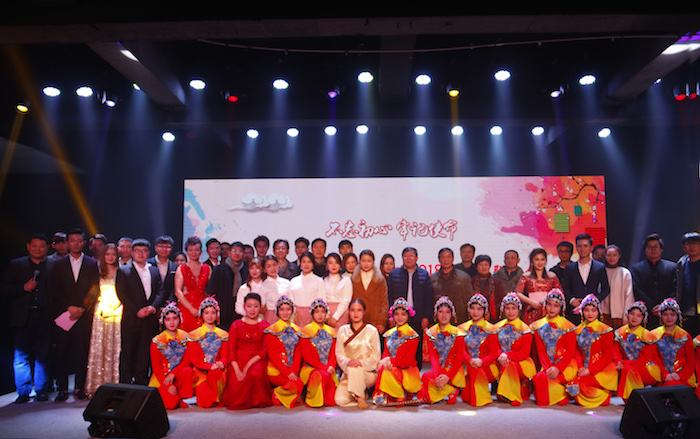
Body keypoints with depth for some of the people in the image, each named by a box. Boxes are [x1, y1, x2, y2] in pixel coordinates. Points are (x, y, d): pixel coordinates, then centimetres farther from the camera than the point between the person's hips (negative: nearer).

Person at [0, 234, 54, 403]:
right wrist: (24, 287, -11)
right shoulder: (16, 265, 10)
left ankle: (42, 390, 15)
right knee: (21, 356, 5)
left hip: (45, 317, -1)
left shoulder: (54, 265, 7)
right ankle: (23, 392, 17)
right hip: (23, 317, 1)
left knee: (43, 356, 4)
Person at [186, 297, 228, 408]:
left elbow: (225, 356, 8)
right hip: (200, 371, -1)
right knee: (205, 403, -27)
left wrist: (221, 363, -18)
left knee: (215, 374, -38)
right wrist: (210, 366, -18)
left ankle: (217, 399, -12)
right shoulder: (194, 335, 7)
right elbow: (193, 358, -1)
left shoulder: (223, 335, 13)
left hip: (217, 370, 2)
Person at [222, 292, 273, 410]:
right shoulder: (236, 325, 9)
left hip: (257, 361, 0)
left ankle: (257, 401, -7)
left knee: (255, 373, -37)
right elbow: (231, 350, 2)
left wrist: (250, 363, -15)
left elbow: (265, 351, 1)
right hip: (238, 361, 0)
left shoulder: (265, 326, 8)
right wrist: (237, 370, -12)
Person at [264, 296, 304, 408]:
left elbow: (298, 353, 10)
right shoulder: (272, 330, -1)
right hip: (276, 371, -5)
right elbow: (272, 354, -7)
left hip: (292, 371, 5)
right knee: (298, 384, -26)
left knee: (299, 384, -23)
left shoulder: (296, 330, 14)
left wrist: (293, 371, -7)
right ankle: (276, 393, 0)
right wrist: (286, 372, -16)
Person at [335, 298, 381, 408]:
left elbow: (375, 357, -2)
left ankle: (360, 397, -12)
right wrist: (347, 362, -20)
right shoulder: (343, 330, 9)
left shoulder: (371, 330, 2)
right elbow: (339, 354, 3)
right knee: (340, 400, -21)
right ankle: (362, 395, 9)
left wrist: (361, 362, -22)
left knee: (354, 369, -36)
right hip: (348, 373, 3)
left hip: (368, 373, -3)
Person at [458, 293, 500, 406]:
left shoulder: (490, 329, 2)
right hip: (470, 366, 1)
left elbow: (494, 353, -2)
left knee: (477, 369, -35)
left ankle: (482, 397, -12)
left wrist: (482, 361, -21)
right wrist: (470, 360, -19)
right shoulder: (463, 328, 10)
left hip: (487, 367, -1)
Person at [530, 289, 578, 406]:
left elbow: (570, 352, -4)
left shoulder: (568, 326, 1)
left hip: (566, 365, -3)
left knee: (540, 378, -27)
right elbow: (541, 351, 4)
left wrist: (557, 368, -18)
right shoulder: (538, 326, 9)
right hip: (547, 365, 4)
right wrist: (548, 368, -14)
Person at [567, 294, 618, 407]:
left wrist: (589, 370, -14)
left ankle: (605, 394, 6)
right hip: (584, 371, 3)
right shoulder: (579, 330, 13)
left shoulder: (606, 331, -1)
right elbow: (577, 352, 12)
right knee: (571, 386, -24)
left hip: (602, 370, -3)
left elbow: (607, 356, -6)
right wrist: (580, 367, -9)